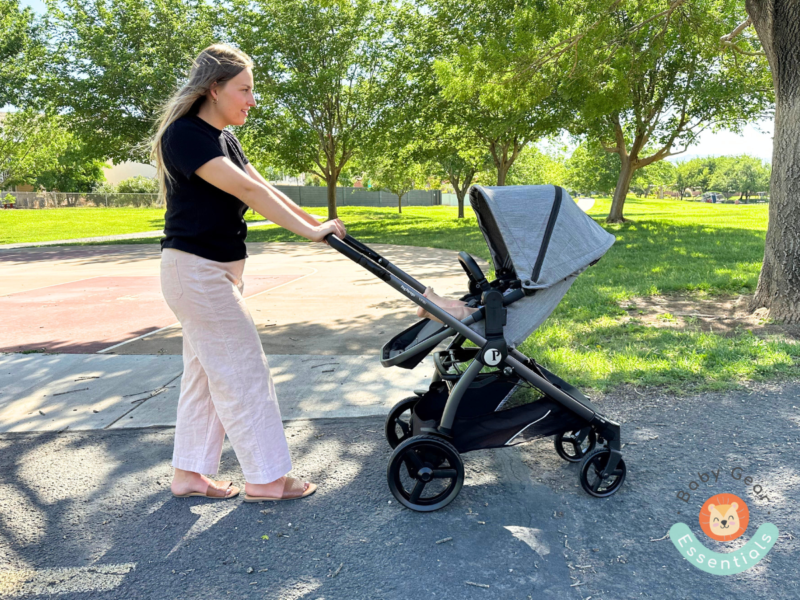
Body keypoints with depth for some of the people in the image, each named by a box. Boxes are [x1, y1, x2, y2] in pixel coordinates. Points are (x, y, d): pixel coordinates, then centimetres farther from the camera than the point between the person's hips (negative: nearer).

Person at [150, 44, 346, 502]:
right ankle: (265, 479, 9)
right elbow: (248, 191, -24)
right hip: (195, 269, -10)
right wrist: (309, 232, -24)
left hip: (217, 270, 10)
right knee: (243, 370, -4)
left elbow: (265, 189, 10)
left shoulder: (223, 137, 13)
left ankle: (189, 473, 24)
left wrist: (318, 224, 6)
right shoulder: (185, 135, -17)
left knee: (207, 371, 13)